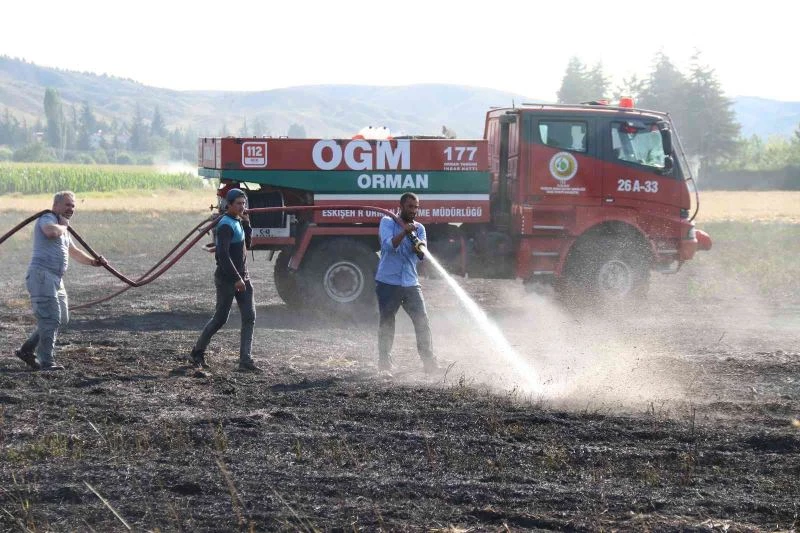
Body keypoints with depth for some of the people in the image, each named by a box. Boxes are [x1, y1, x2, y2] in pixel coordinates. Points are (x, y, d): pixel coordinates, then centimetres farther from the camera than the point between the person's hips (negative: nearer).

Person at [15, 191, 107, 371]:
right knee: (51, 318, -13)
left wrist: (93, 261, 18)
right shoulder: (48, 218, -6)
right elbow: (51, 231, -30)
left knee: (61, 319, 14)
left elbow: (74, 252, 32)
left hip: (56, 278, 10)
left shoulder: (62, 227, 25)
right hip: (41, 275, -10)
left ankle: (27, 350, 21)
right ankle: (46, 361, -11)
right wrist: (64, 226, -9)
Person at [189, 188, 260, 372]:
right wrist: (237, 279, -25)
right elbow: (223, 255, -24)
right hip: (227, 279, -9)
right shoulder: (226, 225, -16)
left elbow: (246, 244, 20)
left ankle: (245, 360, -2)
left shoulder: (238, 222, 13)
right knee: (220, 318, 1)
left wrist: (246, 223, 6)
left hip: (241, 277, 9)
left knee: (249, 317, -1)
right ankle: (197, 353, 18)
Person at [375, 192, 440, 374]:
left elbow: (422, 255, -4)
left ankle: (429, 360, -2)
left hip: (410, 283, 3)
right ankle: (384, 360, 14)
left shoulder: (419, 228, 10)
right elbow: (389, 244, -17)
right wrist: (404, 232, -31)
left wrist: (418, 246, -26)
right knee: (386, 322, 3)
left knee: (422, 321, -6)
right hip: (387, 282, -3)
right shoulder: (387, 222, 1)